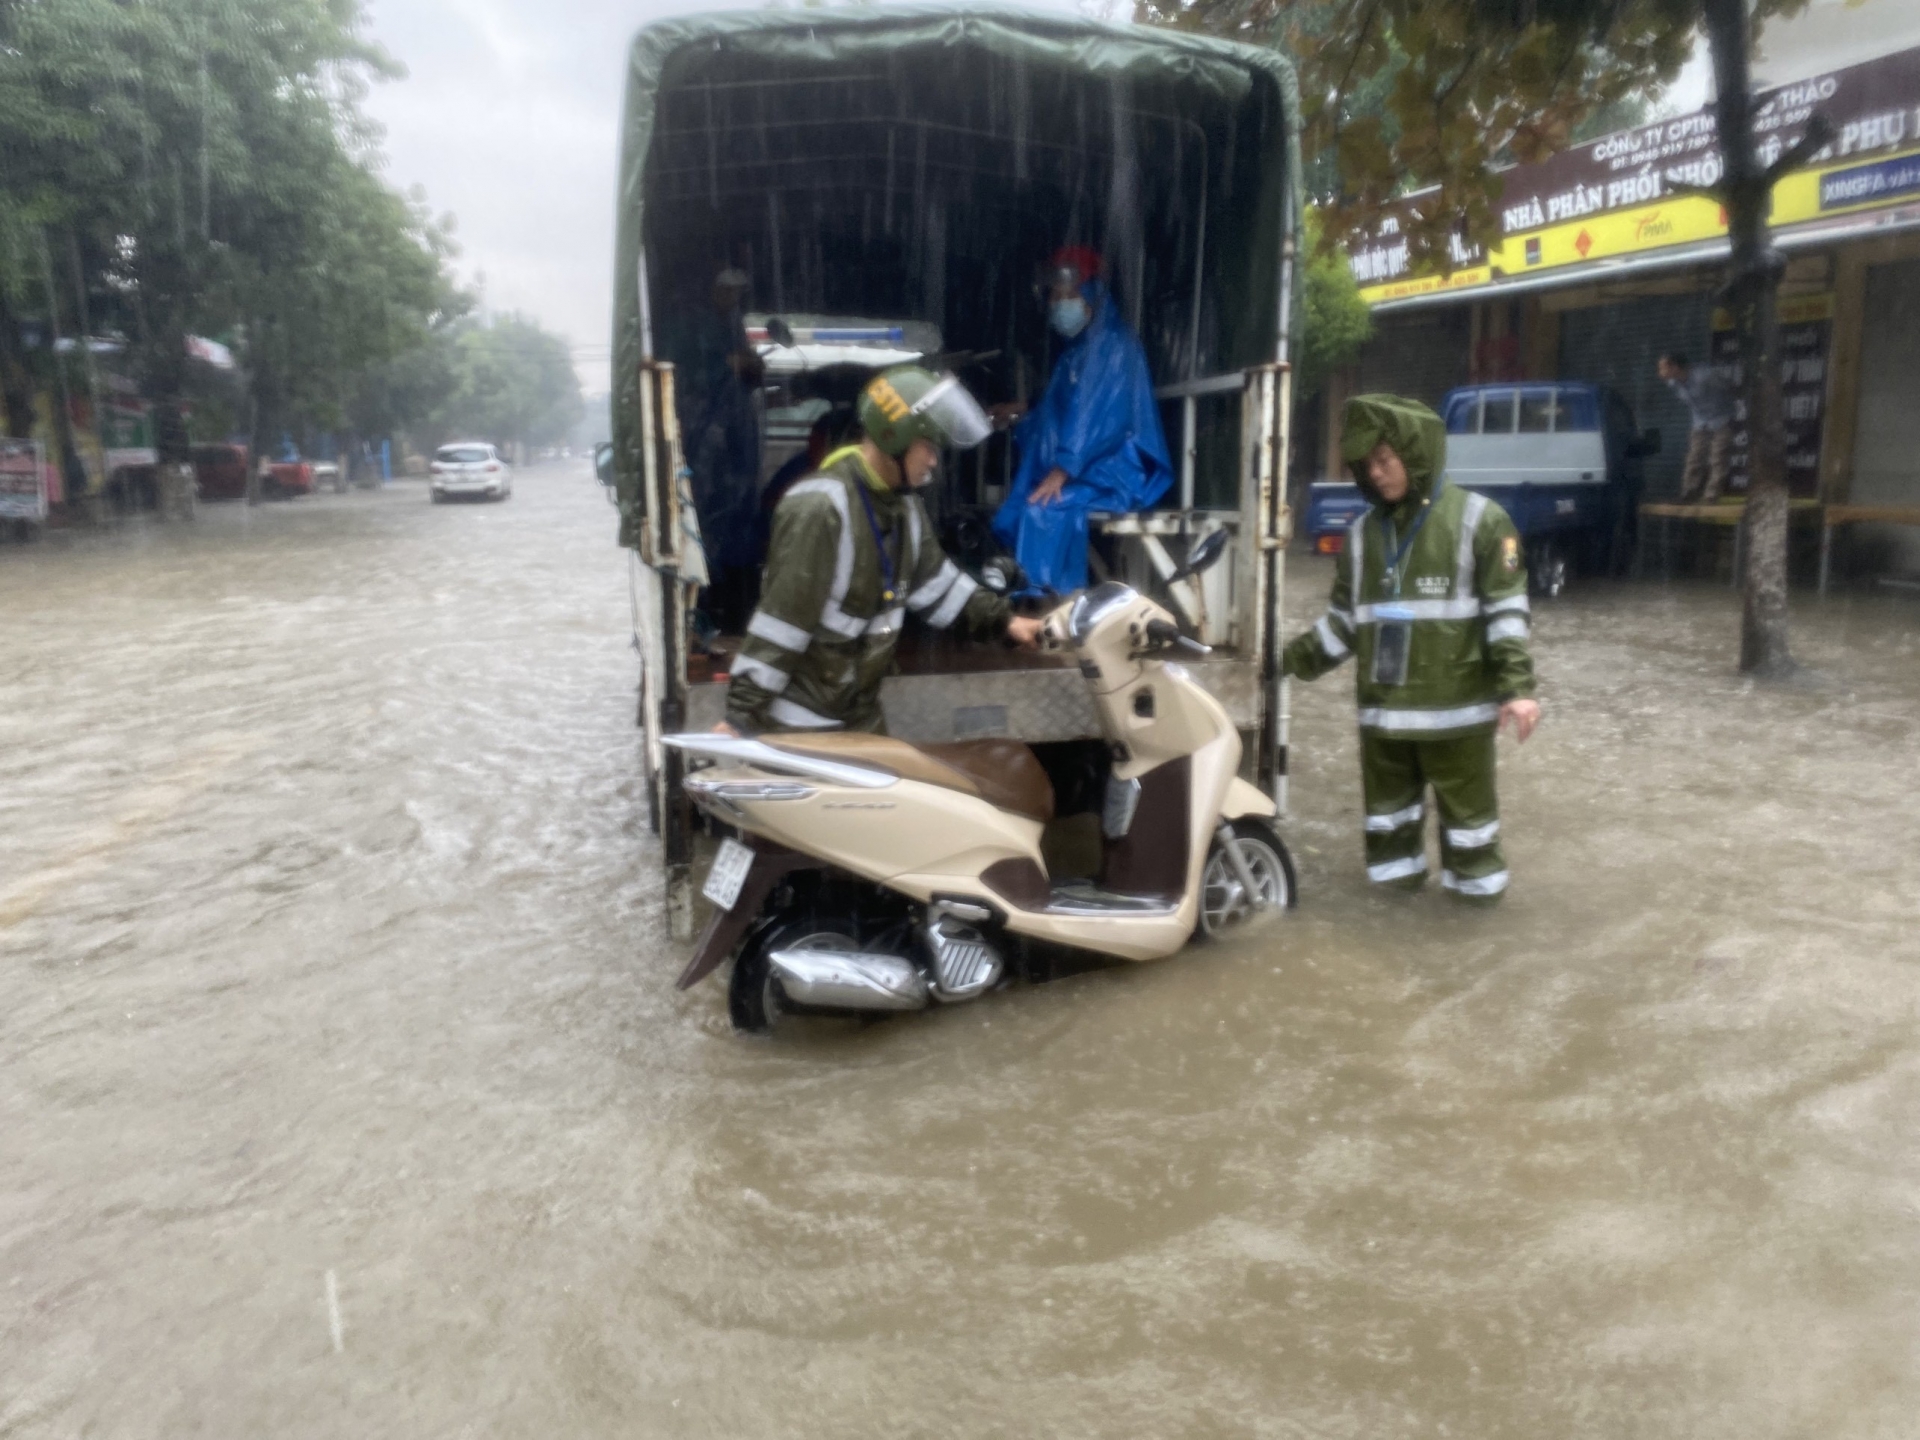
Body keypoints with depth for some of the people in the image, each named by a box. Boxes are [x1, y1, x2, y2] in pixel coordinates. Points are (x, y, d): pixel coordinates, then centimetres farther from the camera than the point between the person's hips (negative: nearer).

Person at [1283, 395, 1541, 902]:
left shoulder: (1479, 519, -4)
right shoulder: (1364, 531, 11)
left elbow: (1506, 609, -7)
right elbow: (1345, 617, 14)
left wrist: (1517, 685, -15)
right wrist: (1296, 658, 2)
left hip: (1455, 704, -4)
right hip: (1382, 704, 5)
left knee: (1467, 803, 7)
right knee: (1387, 802, 14)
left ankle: (1477, 885, 22)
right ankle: (1395, 878, 29)